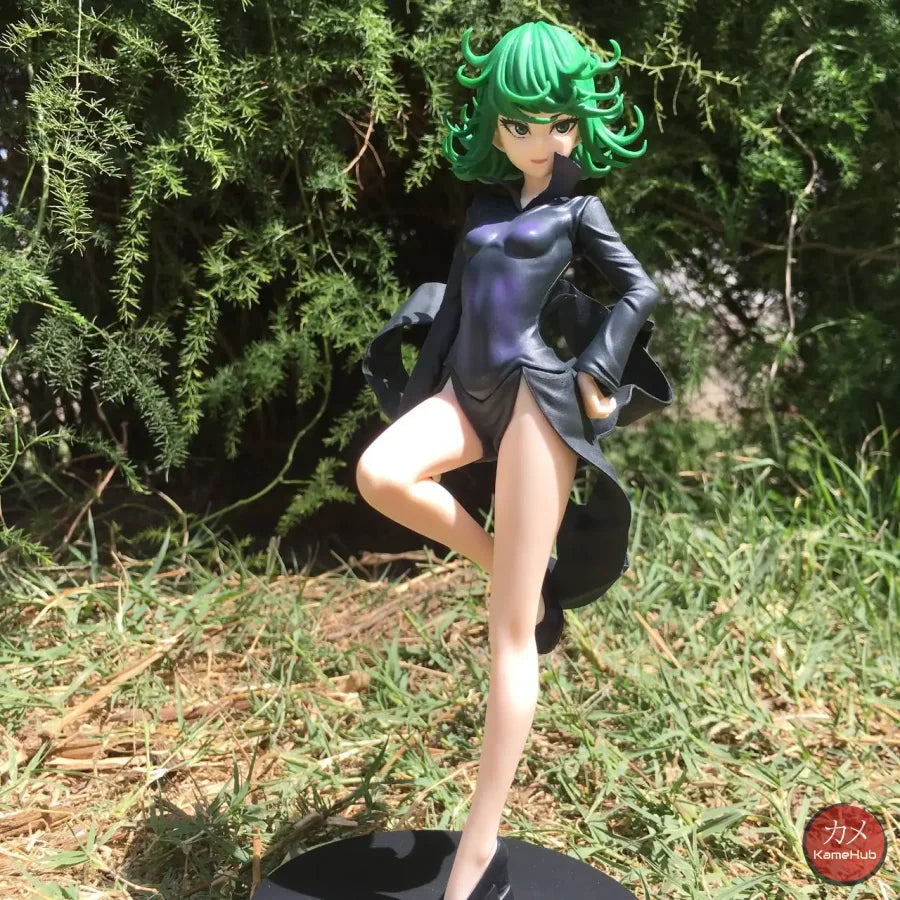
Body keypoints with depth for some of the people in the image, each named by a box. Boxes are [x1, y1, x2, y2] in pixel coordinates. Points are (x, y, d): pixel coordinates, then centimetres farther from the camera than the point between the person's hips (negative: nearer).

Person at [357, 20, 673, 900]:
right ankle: (525, 583, -3)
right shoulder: (485, 206, 21)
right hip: (469, 390, 5)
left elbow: (640, 290, 5)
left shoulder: (577, 208, 9)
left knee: (510, 632, -9)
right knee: (379, 474, -31)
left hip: (536, 395, -5)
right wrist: (422, 390, 17)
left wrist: (596, 377, -6)